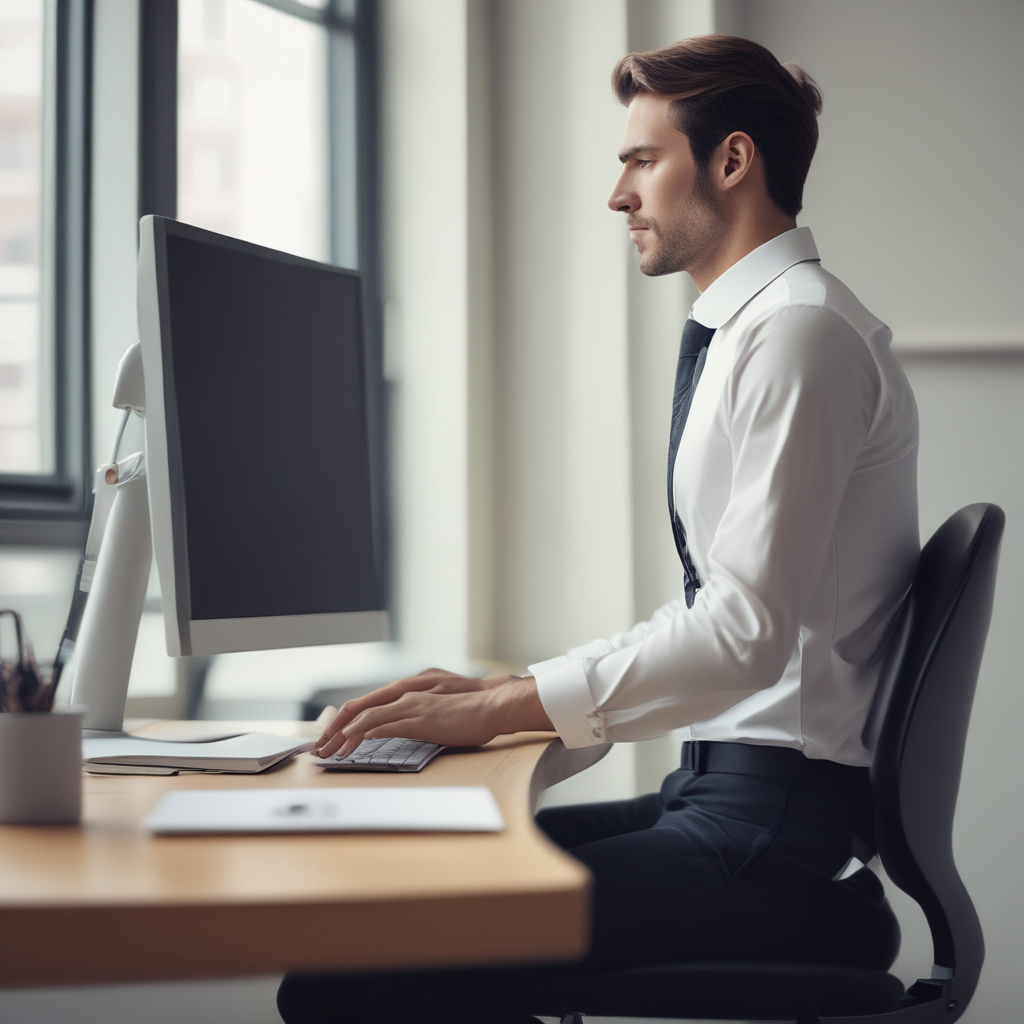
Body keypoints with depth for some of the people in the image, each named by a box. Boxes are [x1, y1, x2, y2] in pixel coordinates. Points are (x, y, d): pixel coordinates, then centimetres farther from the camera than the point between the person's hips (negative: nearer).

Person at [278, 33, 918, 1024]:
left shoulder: (801, 332, -13)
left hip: (778, 824, -10)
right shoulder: (746, 331, 18)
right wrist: (509, 690, 10)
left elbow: (747, 627, -21)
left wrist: (502, 707, -17)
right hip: (724, 791, 10)